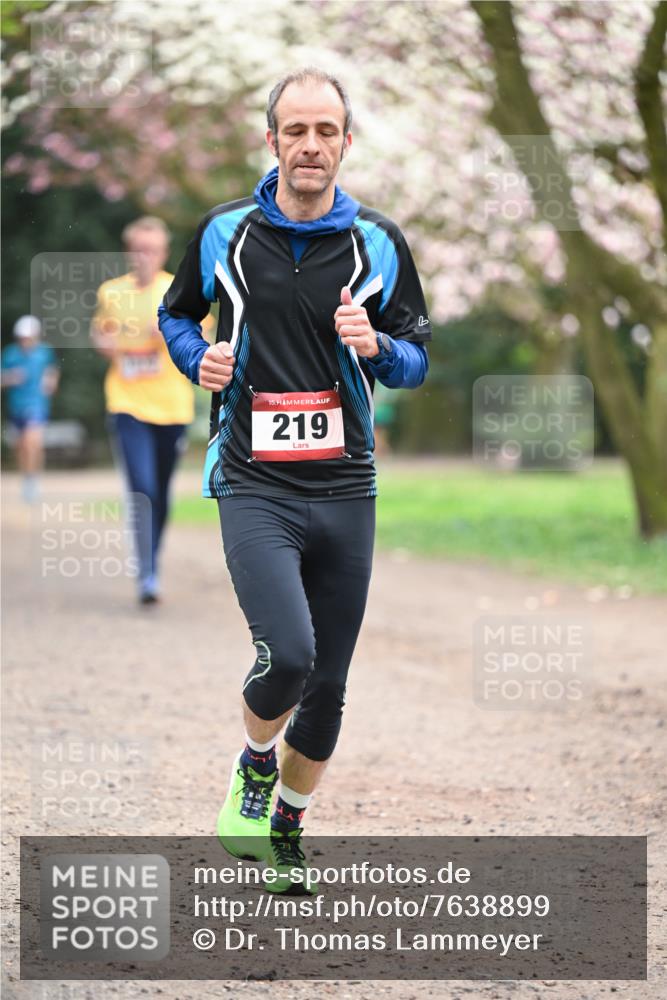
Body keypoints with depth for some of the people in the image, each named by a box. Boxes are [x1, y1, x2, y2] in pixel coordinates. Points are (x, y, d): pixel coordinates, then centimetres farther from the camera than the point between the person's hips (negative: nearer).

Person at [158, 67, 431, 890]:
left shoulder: (378, 242, 3)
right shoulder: (223, 232, 2)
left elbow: (417, 360, 9)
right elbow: (176, 313, 19)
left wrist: (376, 346, -13)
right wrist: (200, 358, -3)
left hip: (345, 489, 2)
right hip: (253, 485, -2)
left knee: (328, 684, 7)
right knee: (289, 653, -21)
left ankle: (287, 825, 29)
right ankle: (255, 764, 11)